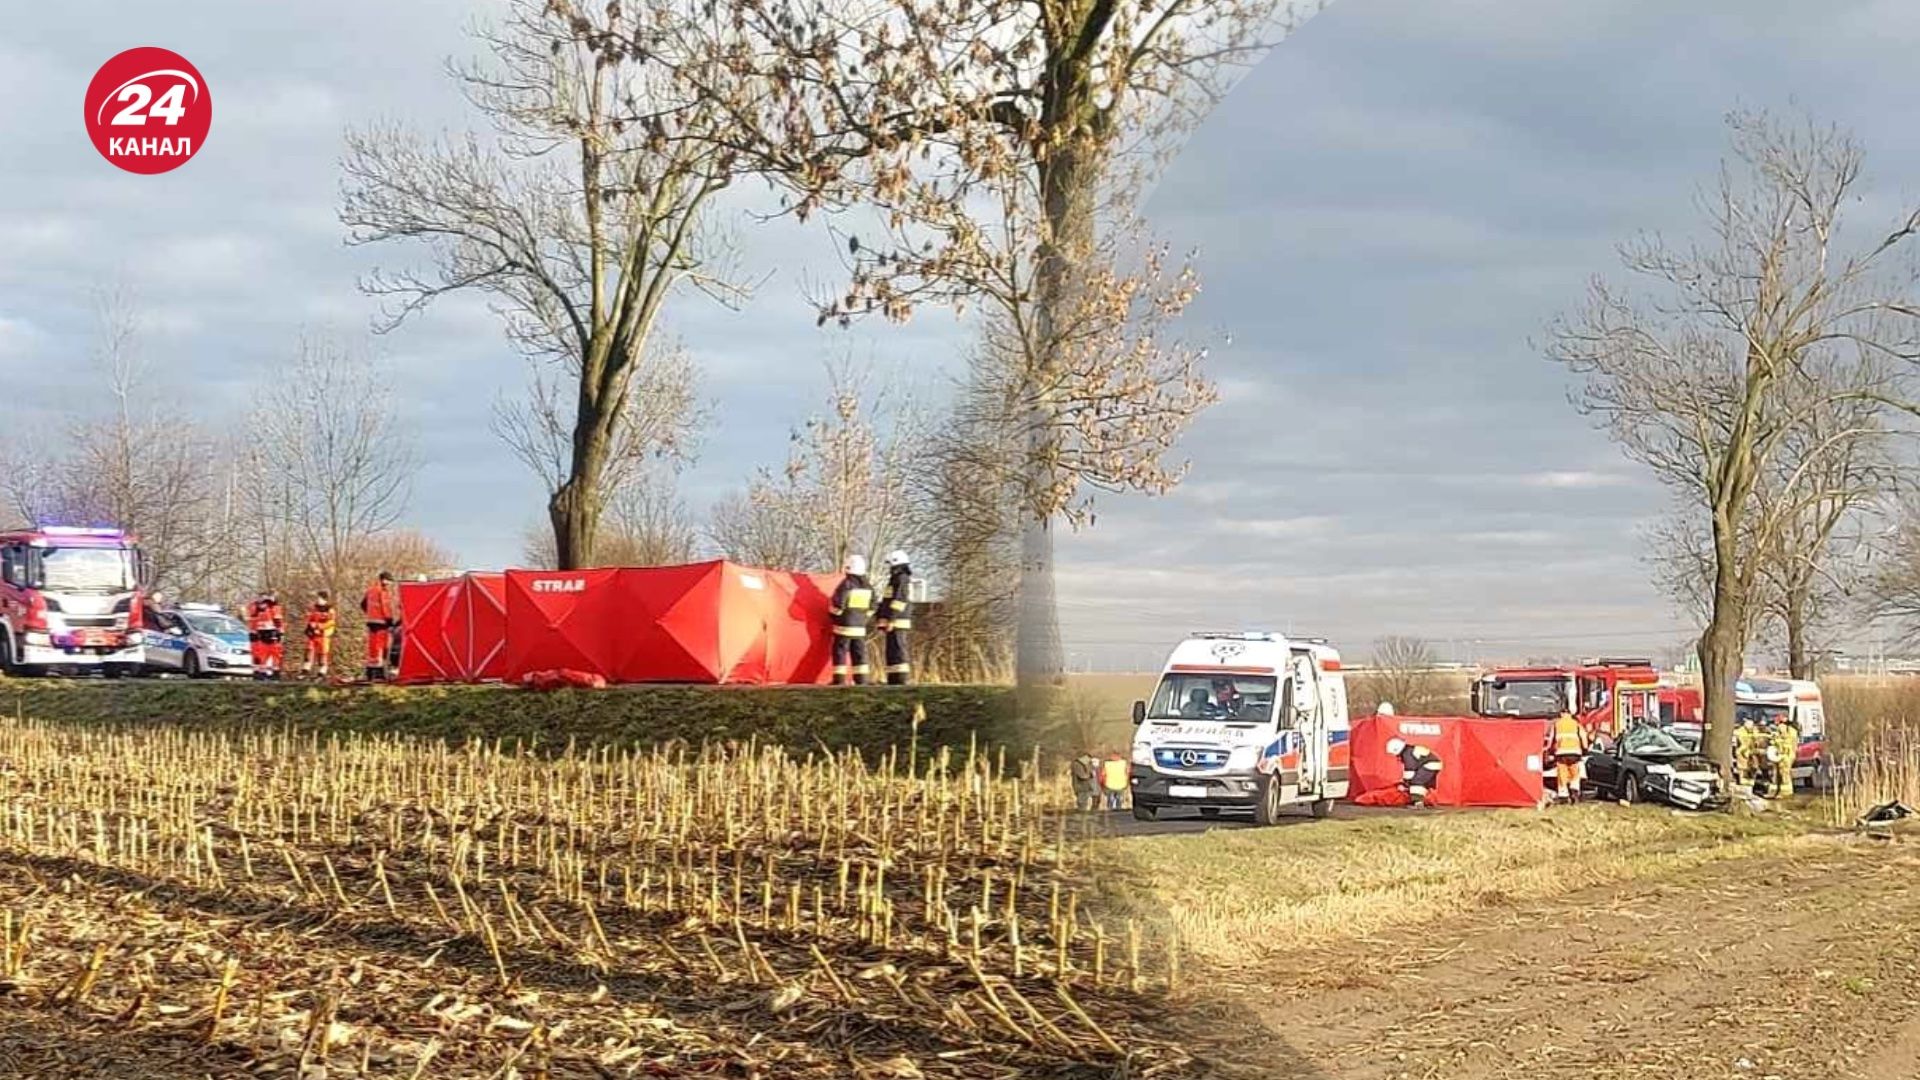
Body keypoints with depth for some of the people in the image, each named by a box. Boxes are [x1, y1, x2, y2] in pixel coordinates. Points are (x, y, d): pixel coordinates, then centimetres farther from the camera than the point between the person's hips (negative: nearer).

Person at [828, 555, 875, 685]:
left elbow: (837, 603, -15)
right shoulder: (868, 587, 6)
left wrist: (834, 614, 2)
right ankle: (861, 679, 7)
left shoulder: (846, 584, -14)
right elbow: (871, 606, 12)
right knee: (859, 652, 10)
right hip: (860, 625, 6)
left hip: (844, 625, -6)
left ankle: (839, 678, -2)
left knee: (840, 651, 0)